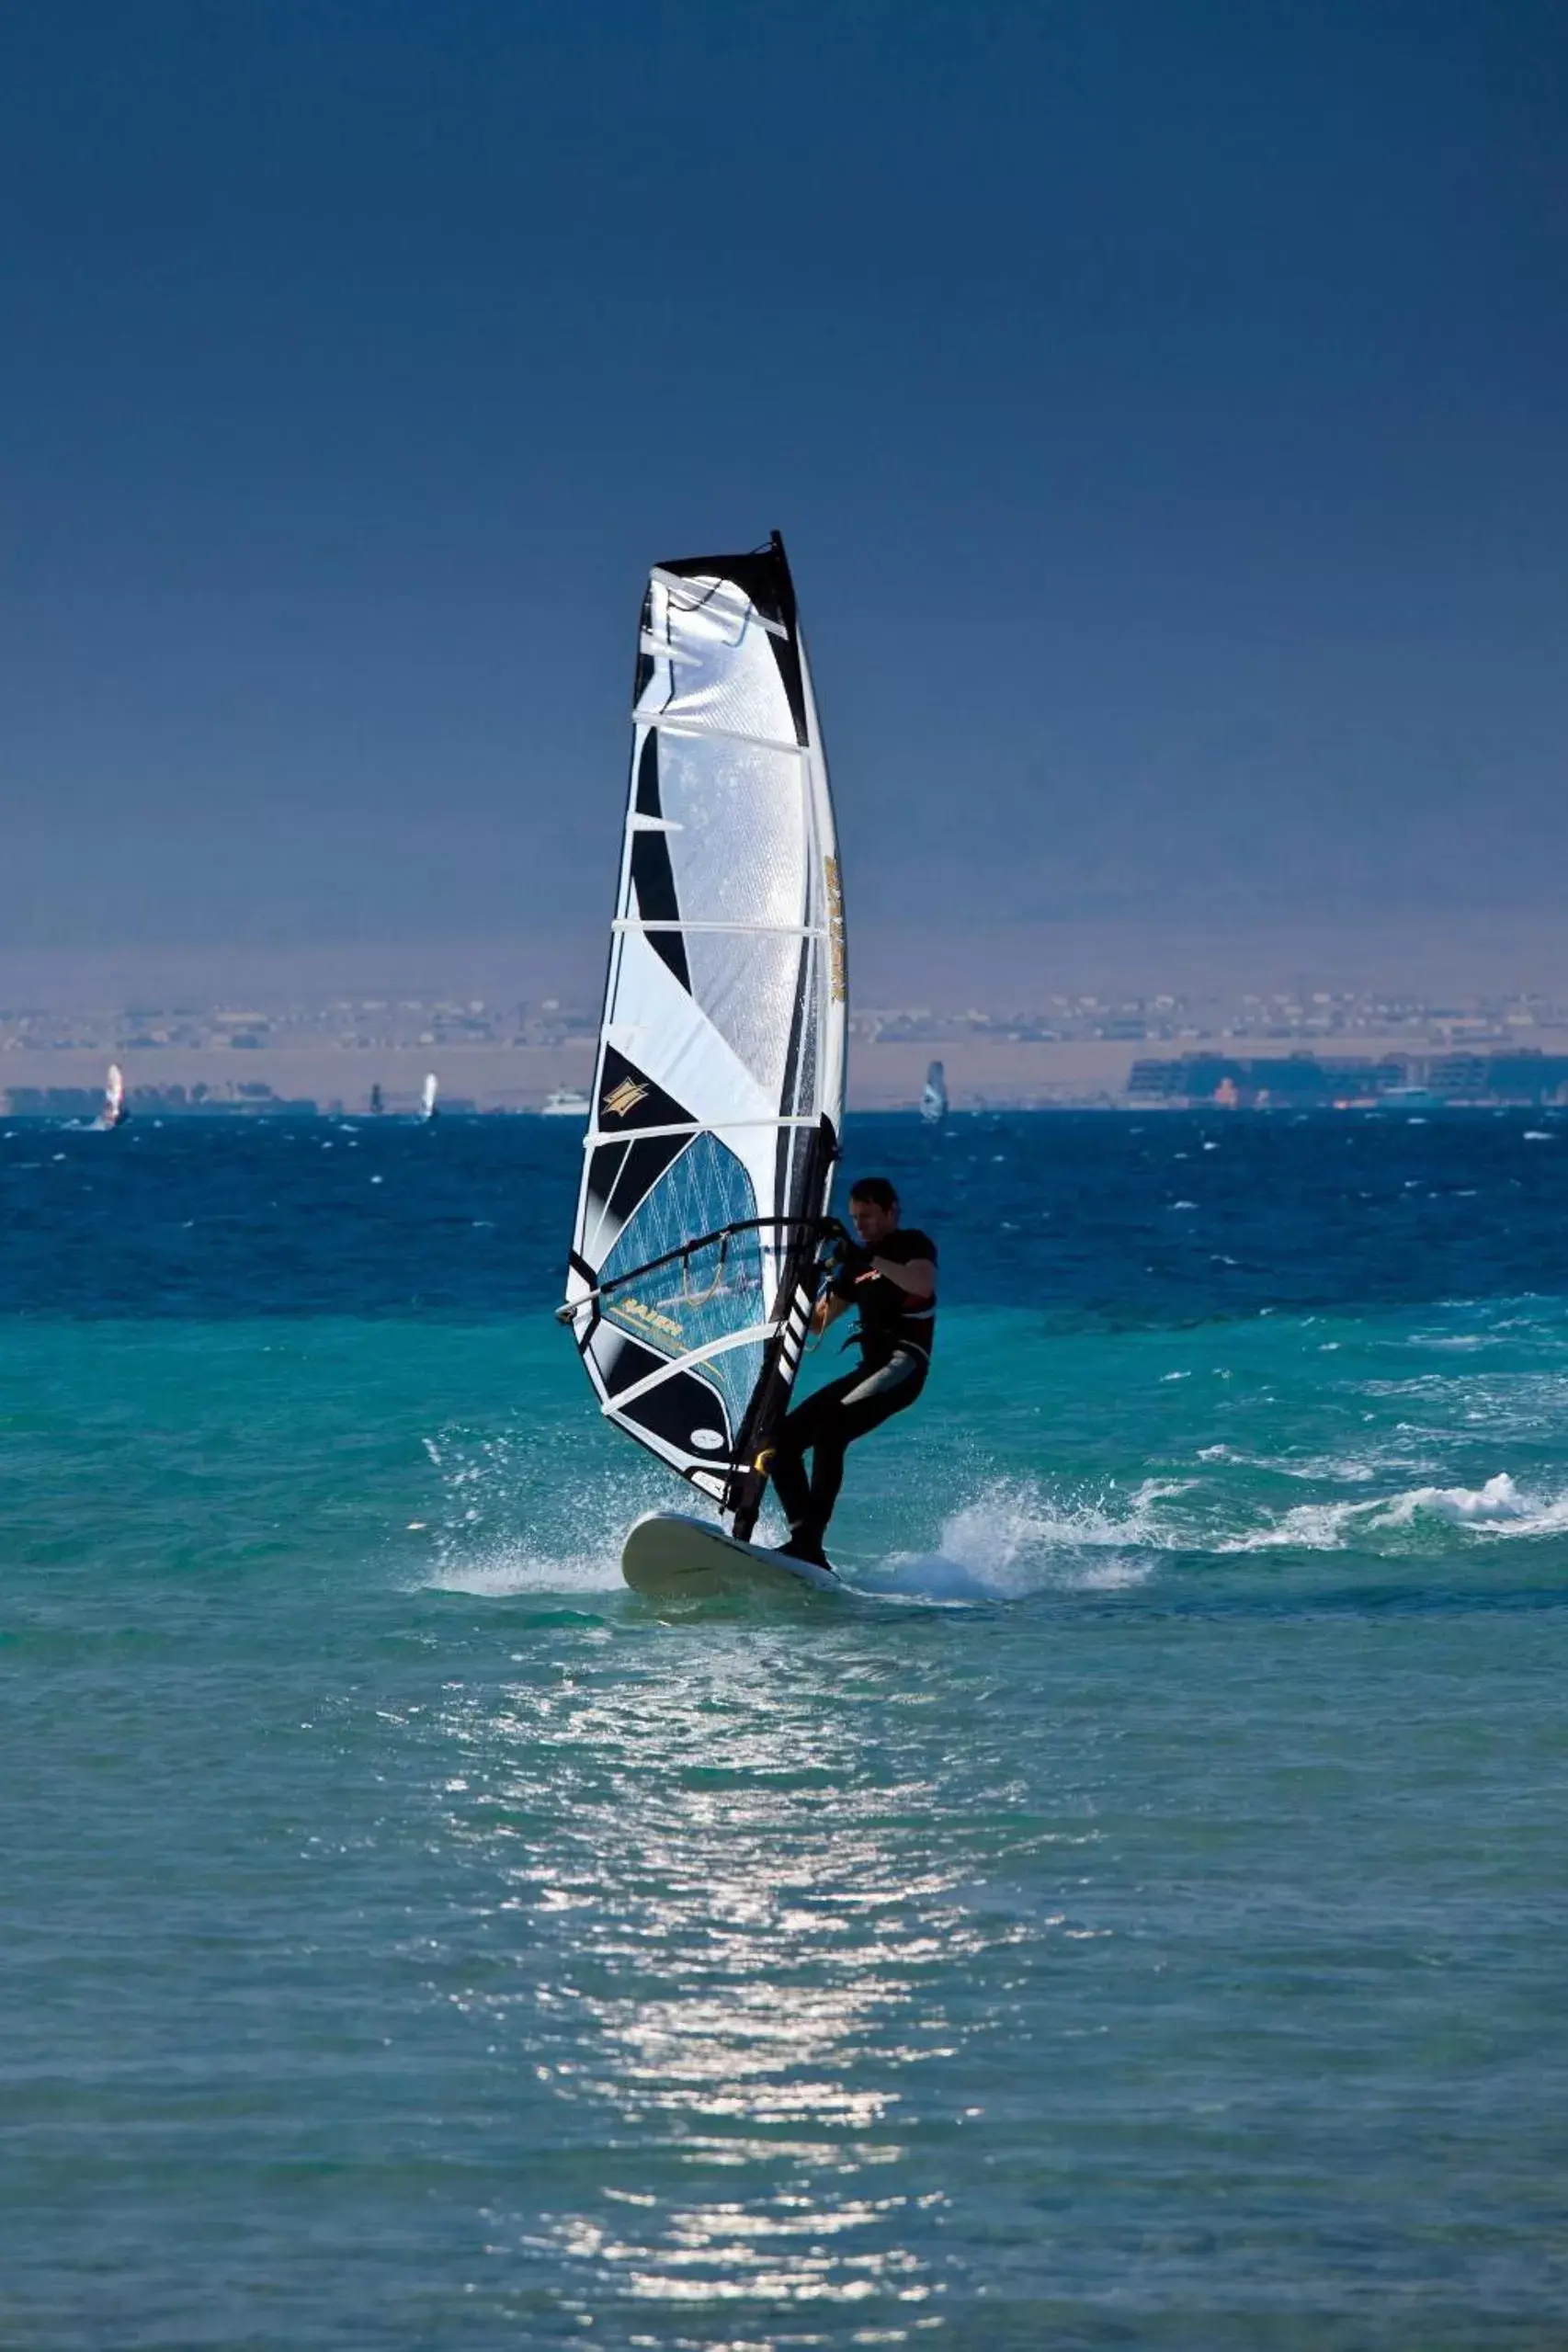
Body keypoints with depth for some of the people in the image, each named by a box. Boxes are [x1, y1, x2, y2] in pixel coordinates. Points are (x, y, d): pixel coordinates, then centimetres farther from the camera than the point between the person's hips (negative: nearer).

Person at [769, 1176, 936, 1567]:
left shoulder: (913, 1245, 3)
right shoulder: (856, 1263, 24)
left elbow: (923, 1284, -21)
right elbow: (816, 1321, 26)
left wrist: (869, 1259, -25)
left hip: (904, 1365, -9)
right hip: (869, 1369, 9)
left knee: (830, 1428, -31)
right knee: (783, 1440, -5)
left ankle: (809, 1541, -37)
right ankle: (804, 1539, -14)